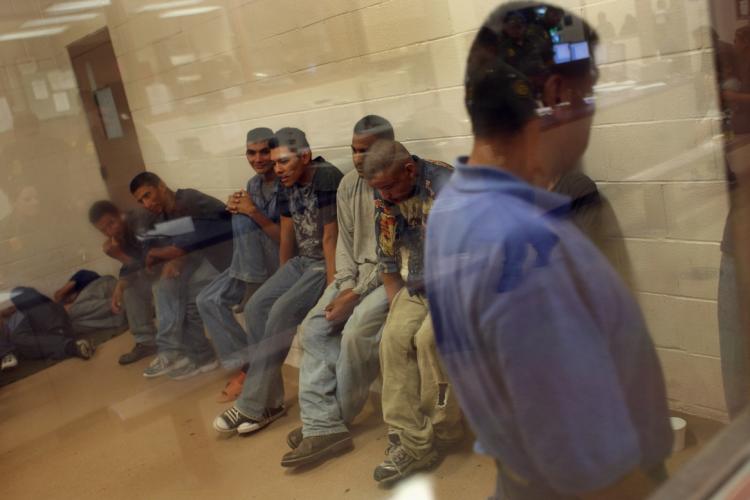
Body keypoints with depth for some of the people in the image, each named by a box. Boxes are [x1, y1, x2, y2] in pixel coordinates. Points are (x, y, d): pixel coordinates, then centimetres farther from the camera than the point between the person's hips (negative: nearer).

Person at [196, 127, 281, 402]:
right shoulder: (253, 184, 8)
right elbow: (247, 231, 13)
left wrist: (253, 213, -28)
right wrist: (236, 208, -8)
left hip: (281, 260, -7)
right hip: (250, 264, 7)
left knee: (242, 219, -28)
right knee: (208, 300, -9)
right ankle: (246, 365, -2)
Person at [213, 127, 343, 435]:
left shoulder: (326, 178, -19)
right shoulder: (287, 186, 6)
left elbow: (330, 238, -21)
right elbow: (287, 236, 14)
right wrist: (281, 281, 14)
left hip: (326, 263, -8)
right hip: (301, 261, 8)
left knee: (281, 314, -23)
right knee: (256, 307, -7)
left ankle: (253, 406, -12)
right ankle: (269, 401, -3)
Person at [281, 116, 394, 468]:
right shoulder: (348, 184, 7)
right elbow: (345, 242, 9)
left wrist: (356, 294, -20)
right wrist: (345, 287, -7)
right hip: (356, 275, 7)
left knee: (356, 330, -27)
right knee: (314, 327, -11)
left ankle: (334, 420, -4)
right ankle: (323, 425, -14)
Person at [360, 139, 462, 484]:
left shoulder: (446, 185, -19)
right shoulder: (384, 200, 2)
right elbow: (387, 261, 11)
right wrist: (396, 308, 1)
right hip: (417, 287, 6)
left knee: (429, 337, -28)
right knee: (394, 338, -19)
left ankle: (440, 433, -7)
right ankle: (412, 442, -15)